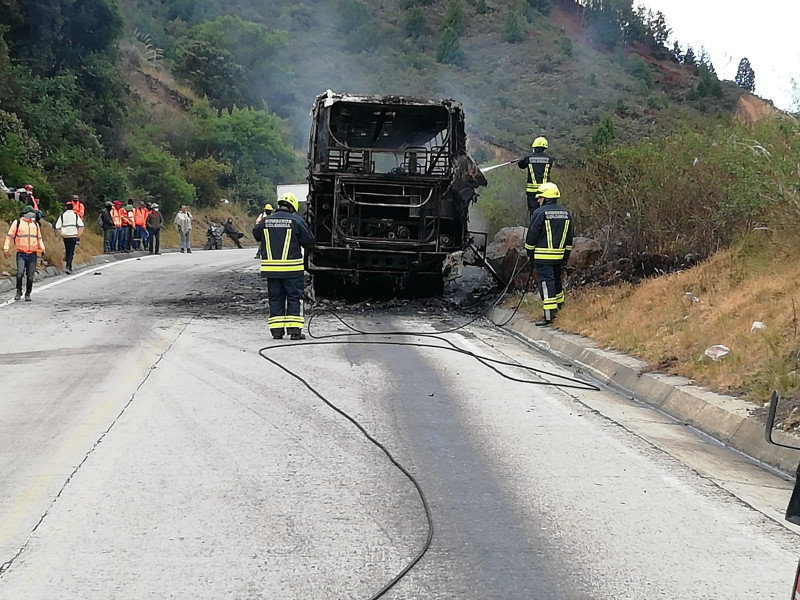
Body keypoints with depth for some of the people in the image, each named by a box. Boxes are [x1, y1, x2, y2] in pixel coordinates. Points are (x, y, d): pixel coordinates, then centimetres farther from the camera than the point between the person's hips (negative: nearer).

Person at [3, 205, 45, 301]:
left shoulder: (35, 224, 15)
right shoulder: (17, 223, 1)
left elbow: (39, 238, 23)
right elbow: (9, 236, 0)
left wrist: (42, 249, 10)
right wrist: (6, 249, -9)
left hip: (32, 254, 3)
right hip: (21, 254, -3)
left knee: (30, 276, 2)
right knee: (20, 273, -15)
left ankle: (28, 294, 14)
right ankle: (19, 291, 3)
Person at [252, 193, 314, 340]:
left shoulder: (266, 221, 2)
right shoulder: (296, 221, -8)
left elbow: (256, 235, 17)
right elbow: (308, 241, -2)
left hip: (270, 268, 3)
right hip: (292, 268, -3)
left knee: (275, 297, 11)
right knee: (294, 297, 4)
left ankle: (276, 329, 9)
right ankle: (294, 328, -1)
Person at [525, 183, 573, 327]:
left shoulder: (540, 213, -11)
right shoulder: (566, 213, 10)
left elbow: (532, 234, -8)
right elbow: (569, 237, 15)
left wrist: (530, 252, 4)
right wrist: (566, 255, 20)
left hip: (543, 256, -7)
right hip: (559, 255, 7)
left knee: (546, 282, -8)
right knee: (556, 280, 20)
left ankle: (549, 314, -15)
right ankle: (560, 307, 32)